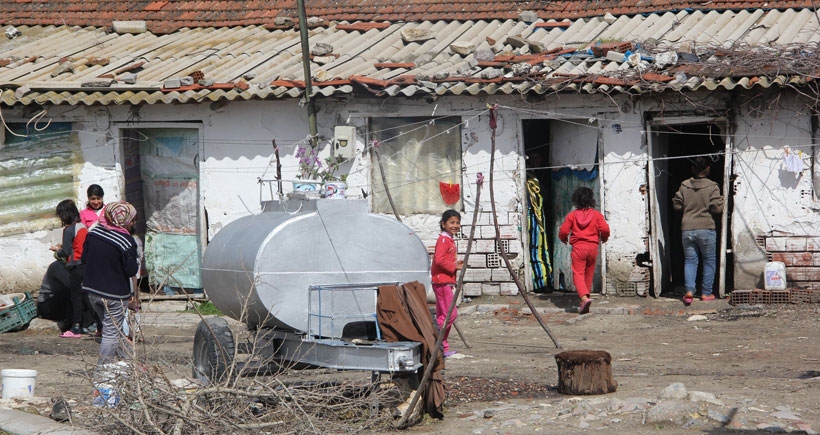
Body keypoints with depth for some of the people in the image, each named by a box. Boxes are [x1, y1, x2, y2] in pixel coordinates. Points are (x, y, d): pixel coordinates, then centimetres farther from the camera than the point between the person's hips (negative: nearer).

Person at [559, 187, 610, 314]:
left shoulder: (572, 215, 1)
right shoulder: (596, 214, 3)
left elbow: (563, 231, -2)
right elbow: (605, 229, -7)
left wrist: (564, 239, 20)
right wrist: (604, 238, 15)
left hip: (578, 247, -2)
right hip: (592, 247, 2)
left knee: (578, 274, -7)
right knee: (589, 274, 15)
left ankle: (584, 298, -29)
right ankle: (585, 295, 20)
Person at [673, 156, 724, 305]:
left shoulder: (684, 186, 1)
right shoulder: (712, 187, -8)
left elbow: (677, 205, 4)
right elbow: (717, 209, -12)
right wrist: (721, 201, 8)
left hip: (687, 229, 3)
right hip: (706, 229, -2)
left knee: (690, 260, 8)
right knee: (709, 260, 11)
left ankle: (689, 290, -7)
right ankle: (706, 293, 11)